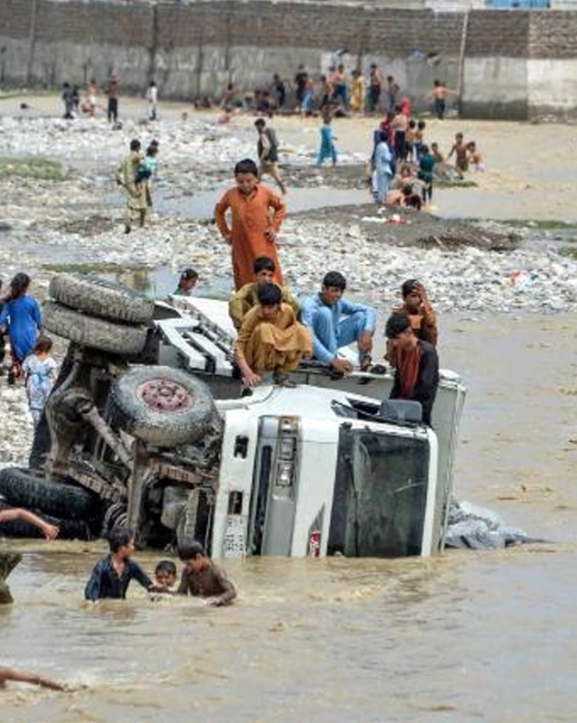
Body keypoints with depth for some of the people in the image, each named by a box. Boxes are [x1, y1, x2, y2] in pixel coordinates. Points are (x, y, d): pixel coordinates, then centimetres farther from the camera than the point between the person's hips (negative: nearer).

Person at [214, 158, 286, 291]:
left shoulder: (265, 193, -6)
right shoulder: (230, 195, -3)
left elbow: (281, 206, 9)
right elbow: (219, 211, 15)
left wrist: (274, 227, 0)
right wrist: (225, 233, 10)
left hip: (263, 244, -2)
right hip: (241, 246, 2)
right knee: (244, 280, 4)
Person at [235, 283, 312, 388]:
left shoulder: (288, 311, -13)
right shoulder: (253, 316, -24)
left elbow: (294, 328, 9)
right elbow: (239, 348, -25)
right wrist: (248, 373, -40)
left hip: (276, 358, 4)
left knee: (301, 332, -16)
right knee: (264, 329, -32)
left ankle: (281, 372, -6)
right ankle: (257, 373, -17)